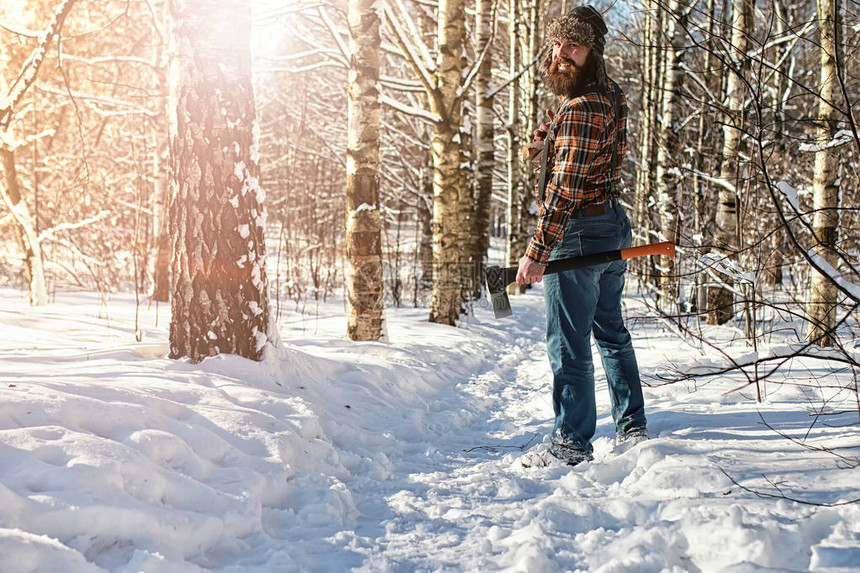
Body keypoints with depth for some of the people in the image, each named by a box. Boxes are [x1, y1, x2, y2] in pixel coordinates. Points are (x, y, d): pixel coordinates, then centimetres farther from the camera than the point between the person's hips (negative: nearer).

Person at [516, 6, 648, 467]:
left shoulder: (582, 108, -19)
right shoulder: (608, 93, 12)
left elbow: (566, 186, -25)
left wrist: (537, 252, -25)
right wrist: (554, 133, 14)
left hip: (578, 232, -10)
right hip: (613, 224, 10)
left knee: (569, 343, -2)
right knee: (611, 331, 18)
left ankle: (572, 444, 6)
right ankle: (632, 429, 27)